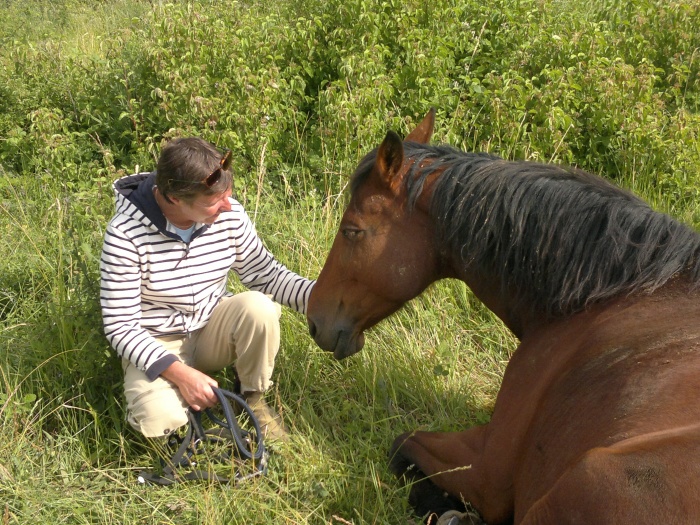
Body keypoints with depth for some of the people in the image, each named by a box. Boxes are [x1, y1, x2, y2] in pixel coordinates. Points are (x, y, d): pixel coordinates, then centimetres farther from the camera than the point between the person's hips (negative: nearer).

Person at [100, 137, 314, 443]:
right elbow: (120, 326, -21)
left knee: (259, 308, -29)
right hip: (156, 346, -3)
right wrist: (179, 373, -30)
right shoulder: (126, 234, -25)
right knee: (160, 419, -31)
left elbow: (266, 274, -4)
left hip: (213, 329, 3)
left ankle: (254, 399, -2)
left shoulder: (229, 214, -14)